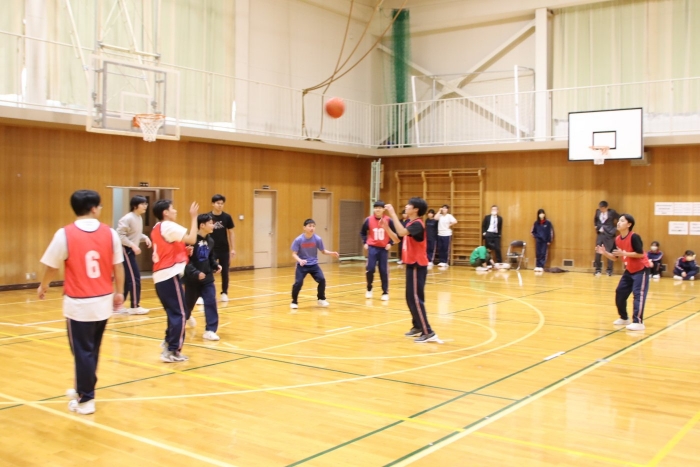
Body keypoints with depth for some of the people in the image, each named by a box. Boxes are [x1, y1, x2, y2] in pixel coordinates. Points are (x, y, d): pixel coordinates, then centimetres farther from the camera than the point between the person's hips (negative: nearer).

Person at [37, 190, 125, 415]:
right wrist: (119, 292, 14)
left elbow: (52, 267, -2)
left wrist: (43, 287, 18)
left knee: (82, 351, 6)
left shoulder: (64, 234, -10)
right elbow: (118, 266, 1)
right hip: (103, 302, 3)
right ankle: (84, 389, 35)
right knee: (92, 350, 19)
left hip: (78, 304, -3)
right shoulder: (110, 233, -3)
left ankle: (86, 399, 11)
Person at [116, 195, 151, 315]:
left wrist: (145, 238, 0)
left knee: (127, 279, 12)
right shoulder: (128, 219, -18)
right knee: (135, 278, -7)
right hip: (126, 250, -9)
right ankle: (135, 307, 2)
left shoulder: (139, 218, 10)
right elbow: (120, 235, -21)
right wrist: (133, 245, -24)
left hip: (131, 251, 9)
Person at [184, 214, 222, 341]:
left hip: (207, 278, 5)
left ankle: (210, 330, -2)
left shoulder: (210, 241, 3)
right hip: (193, 278, -5)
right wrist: (195, 273, -29)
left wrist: (216, 265, -2)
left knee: (211, 302, -7)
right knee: (188, 303, 15)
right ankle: (185, 318, 47)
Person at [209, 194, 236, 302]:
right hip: (211, 249, -2)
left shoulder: (227, 217, -1)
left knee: (225, 272, 9)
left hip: (224, 250, 2)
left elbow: (231, 233, 5)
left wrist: (233, 248, 2)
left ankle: (224, 293, 22)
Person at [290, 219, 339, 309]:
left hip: (313, 264, 2)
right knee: (298, 282, -14)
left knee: (322, 279, -9)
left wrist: (331, 253, -17)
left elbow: (323, 251, 2)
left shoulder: (317, 239, -10)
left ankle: (321, 299, 15)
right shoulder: (298, 240, -16)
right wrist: (300, 260, -32)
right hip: (302, 265, -2)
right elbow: (294, 254, -13)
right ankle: (294, 302, 8)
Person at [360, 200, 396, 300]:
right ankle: (369, 289, 16)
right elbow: (362, 232, 11)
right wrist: (365, 243, 1)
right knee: (370, 269, -7)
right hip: (372, 248, 0)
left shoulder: (388, 220, -6)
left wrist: (390, 243, -4)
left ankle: (385, 292, 13)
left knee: (384, 271, 2)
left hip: (384, 248, 0)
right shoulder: (368, 220, -4)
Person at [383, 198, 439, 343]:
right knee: (411, 298, 15)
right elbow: (397, 238, 17)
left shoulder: (417, 224, -18)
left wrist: (392, 214, -31)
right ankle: (418, 327, 26)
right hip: (412, 265, 10)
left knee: (416, 299, -10)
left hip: (417, 266, -10)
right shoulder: (410, 223, 12)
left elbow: (402, 232, -37)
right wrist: (386, 228, 0)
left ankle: (428, 333, -9)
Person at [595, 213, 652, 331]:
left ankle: (638, 322, -15)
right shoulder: (617, 239, 1)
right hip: (629, 270, 9)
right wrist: (604, 252, -12)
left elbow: (640, 254, -27)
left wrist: (624, 253, -32)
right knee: (620, 293, 10)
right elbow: (614, 258, 6)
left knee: (638, 294, -15)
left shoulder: (634, 237, -22)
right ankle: (624, 318, 26)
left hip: (641, 269, -9)